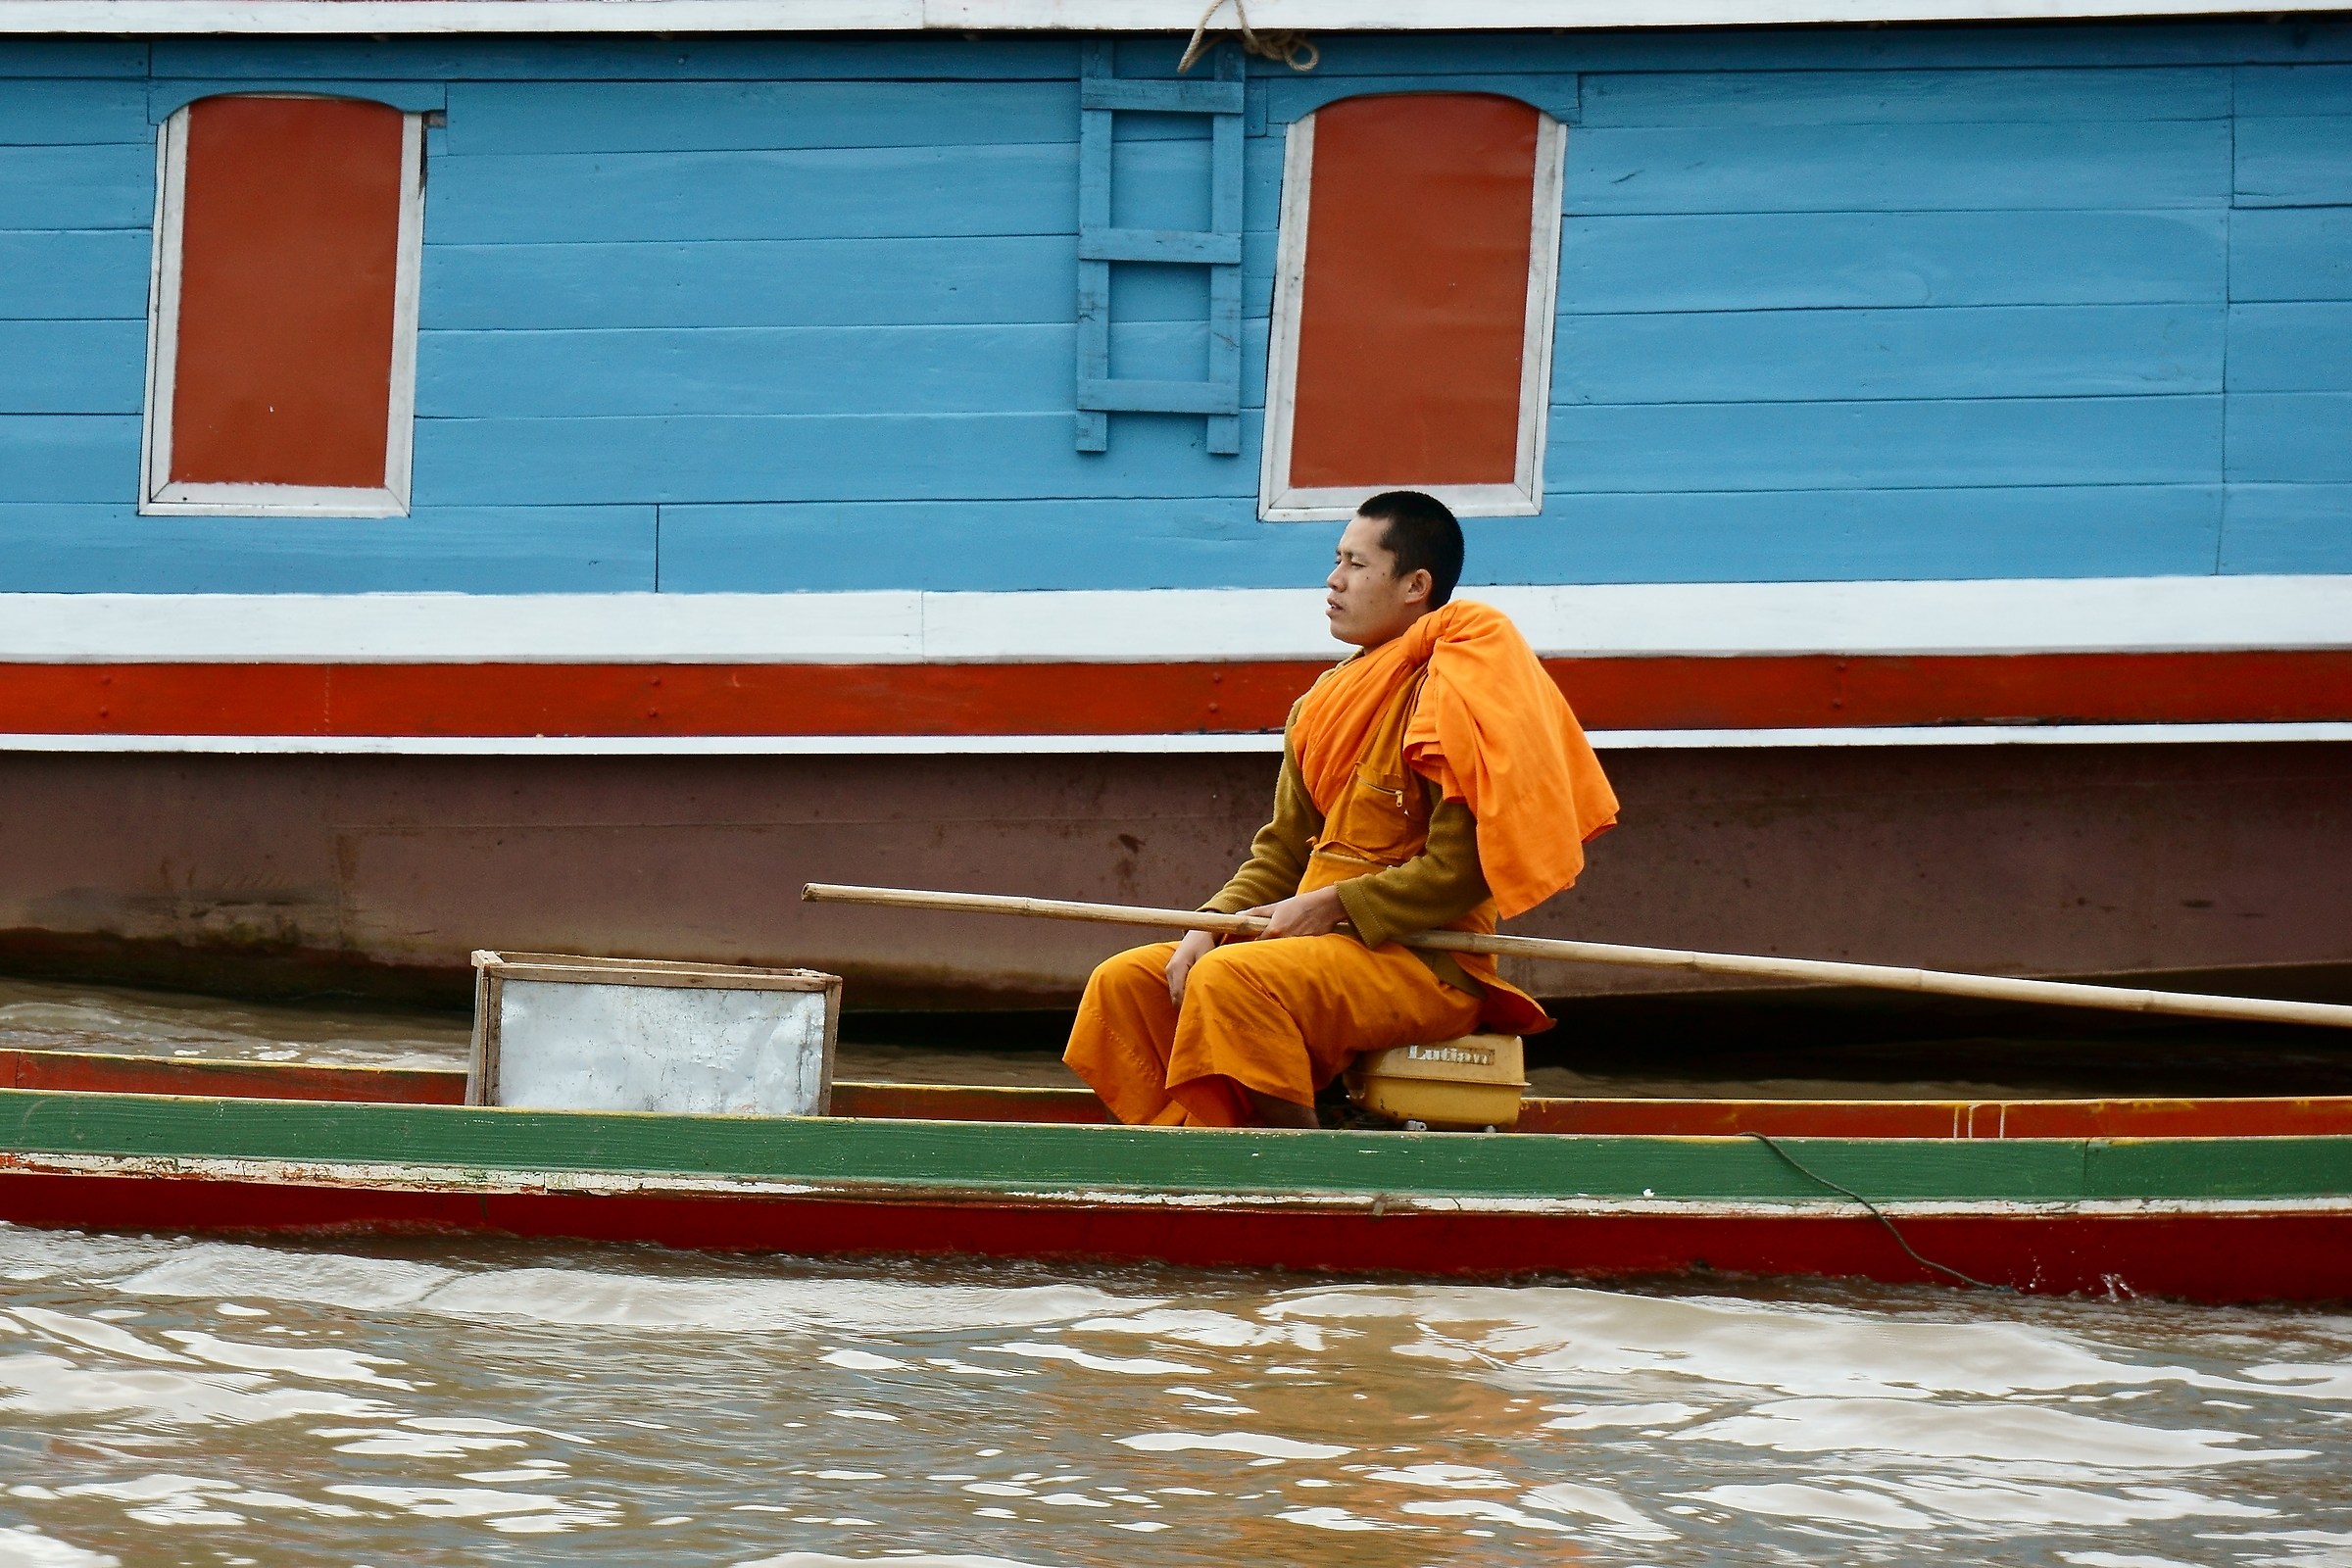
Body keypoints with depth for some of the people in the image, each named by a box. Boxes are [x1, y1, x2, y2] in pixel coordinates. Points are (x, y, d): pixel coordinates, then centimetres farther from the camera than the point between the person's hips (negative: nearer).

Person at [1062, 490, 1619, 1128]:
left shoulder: (1445, 694, -11)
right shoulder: (1325, 703, 15)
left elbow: (1462, 871, -17)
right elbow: (1283, 852, 18)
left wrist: (1332, 906, -16)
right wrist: (1211, 928, 0)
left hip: (1427, 963, -9)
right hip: (1320, 942, 9)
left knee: (1231, 981, -32)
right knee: (1125, 983, -1)